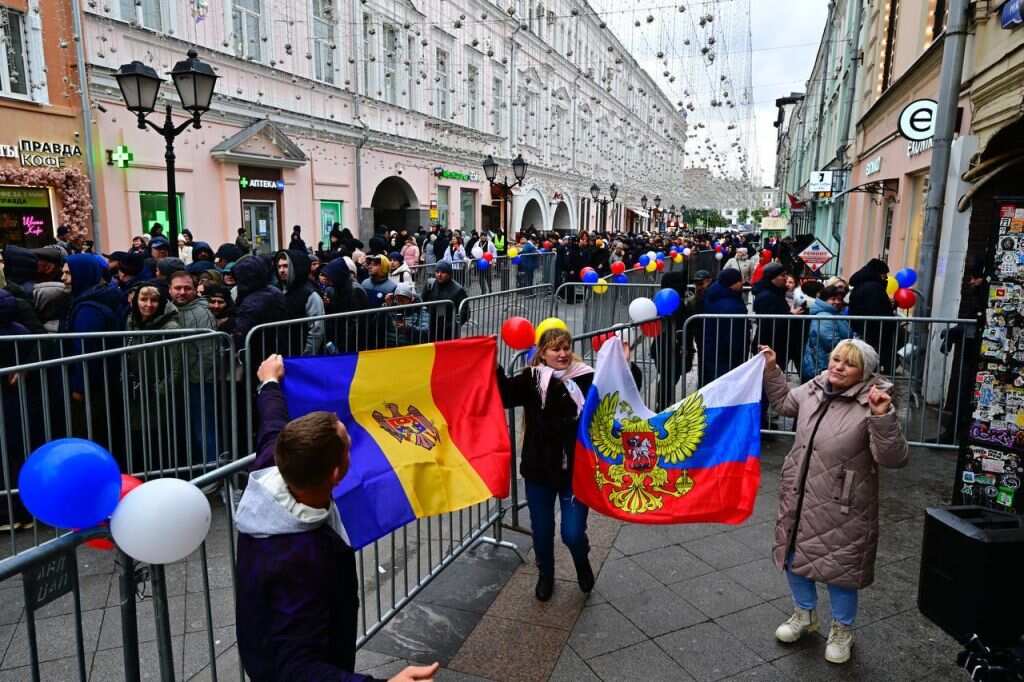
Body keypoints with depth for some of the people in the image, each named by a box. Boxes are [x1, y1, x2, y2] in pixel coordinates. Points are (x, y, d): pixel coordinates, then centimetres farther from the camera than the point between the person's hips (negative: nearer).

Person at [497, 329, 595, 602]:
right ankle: (545, 575, 45)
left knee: (573, 534, -2)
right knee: (542, 531, 15)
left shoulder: (586, 379, -8)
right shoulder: (531, 379, -5)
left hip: (575, 470, -1)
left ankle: (582, 562, 36)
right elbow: (504, 395, -17)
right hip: (539, 469, 2)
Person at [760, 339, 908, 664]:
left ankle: (842, 630, 36)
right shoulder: (815, 388, -1)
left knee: (839, 566, 10)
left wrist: (883, 417, -37)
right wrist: (771, 369, 11)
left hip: (841, 507, -6)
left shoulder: (871, 405, -19)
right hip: (798, 496, 6)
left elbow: (894, 458, -24)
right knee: (794, 555, 19)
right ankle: (804, 614, 44)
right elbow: (785, 402, 19)